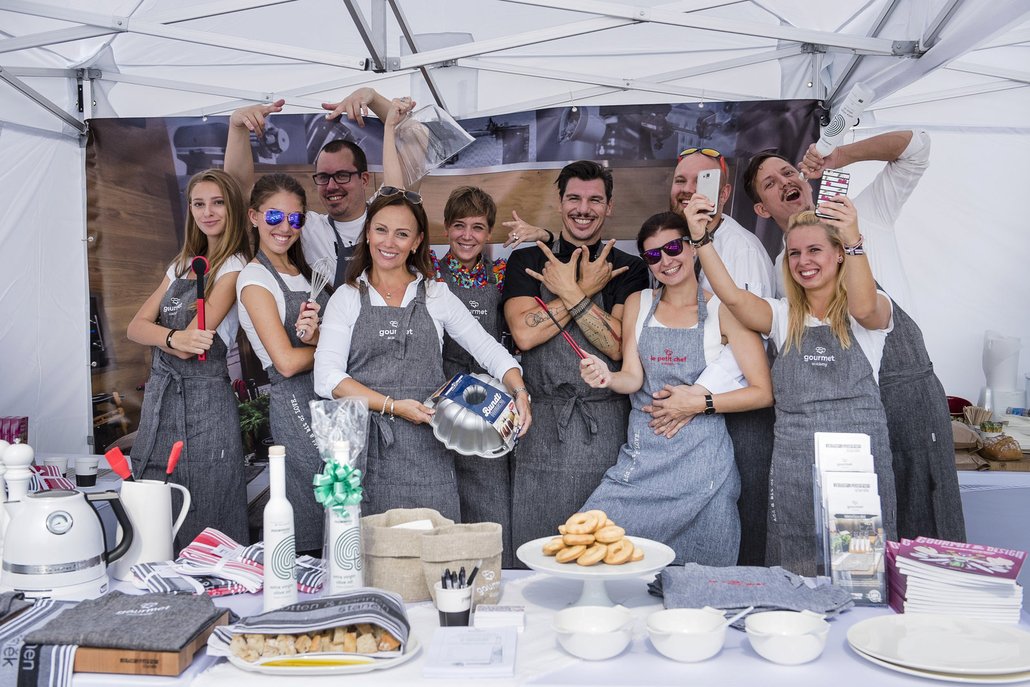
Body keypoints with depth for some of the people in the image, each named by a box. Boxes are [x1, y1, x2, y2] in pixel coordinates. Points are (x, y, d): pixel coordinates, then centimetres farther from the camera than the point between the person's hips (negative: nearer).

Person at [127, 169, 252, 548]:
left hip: (204, 400, -7)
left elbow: (191, 347, -15)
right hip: (159, 397, 7)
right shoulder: (182, 265, 16)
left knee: (203, 532, 0)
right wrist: (173, 337, -15)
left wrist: (155, 334, 3)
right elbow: (136, 327, 5)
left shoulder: (234, 268, -6)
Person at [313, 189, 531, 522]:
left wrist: (520, 391, -8)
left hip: (427, 449, 1)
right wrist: (392, 406, -13)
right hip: (365, 449, -1)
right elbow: (327, 377, -3)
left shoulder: (437, 295, 10)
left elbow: (490, 351, 10)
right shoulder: (346, 298, 7)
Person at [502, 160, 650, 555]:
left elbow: (619, 346, -8)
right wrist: (585, 290, -6)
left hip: (605, 428, 0)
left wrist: (570, 293, -11)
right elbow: (524, 334, -8)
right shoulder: (526, 262, 8)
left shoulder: (628, 270, 6)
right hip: (541, 423, 1)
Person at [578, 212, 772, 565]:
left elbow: (763, 392, -2)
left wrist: (699, 404, -11)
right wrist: (608, 378, -18)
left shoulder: (723, 310, 0)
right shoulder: (638, 303, 12)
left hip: (701, 457, -3)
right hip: (642, 454, 3)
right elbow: (633, 377, 4)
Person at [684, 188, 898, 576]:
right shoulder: (783, 316, 10)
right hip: (793, 459, 2)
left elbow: (865, 308, -22)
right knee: (796, 571, 5)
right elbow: (733, 297, -8)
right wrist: (701, 239, -19)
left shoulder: (874, 307, 3)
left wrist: (854, 242, -38)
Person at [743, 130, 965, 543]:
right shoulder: (782, 266, 12)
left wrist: (839, 157, 3)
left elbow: (915, 146, 6)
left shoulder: (863, 215, 10)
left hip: (910, 383, -1)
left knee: (927, 519, -1)